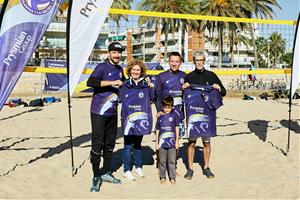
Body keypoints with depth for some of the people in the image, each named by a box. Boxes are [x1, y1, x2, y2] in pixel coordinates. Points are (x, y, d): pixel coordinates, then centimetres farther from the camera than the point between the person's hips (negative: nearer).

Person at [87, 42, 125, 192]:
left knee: (110, 144, 14)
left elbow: (123, 84, 31)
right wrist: (111, 82, -28)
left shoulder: (119, 70, 13)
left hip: (112, 113, 7)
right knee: (97, 144, -5)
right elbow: (90, 82, -25)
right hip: (99, 112, -7)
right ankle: (96, 177, 5)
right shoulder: (102, 67, -9)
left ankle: (106, 173, 27)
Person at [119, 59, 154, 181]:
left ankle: (138, 168, 27)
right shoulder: (125, 86, 2)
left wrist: (151, 88, -14)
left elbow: (151, 99, -1)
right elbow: (120, 99, 4)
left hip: (141, 119, 2)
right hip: (128, 119, -2)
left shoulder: (146, 85, 5)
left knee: (138, 144, 15)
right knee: (128, 145, -1)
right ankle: (127, 171, 7)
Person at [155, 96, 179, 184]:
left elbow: (177, 128, 6)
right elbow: (157, 130, 8)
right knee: (162, 161, 9)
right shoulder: (160, 116, 3)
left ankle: (172, 177, 13)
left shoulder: (174, 115, 1)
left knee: (172, 161, 4)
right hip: (162, 142, 1)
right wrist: (156, 142, 7)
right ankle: (162, 177, 20)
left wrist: (177, 141, 4)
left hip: (172, 142, -1)